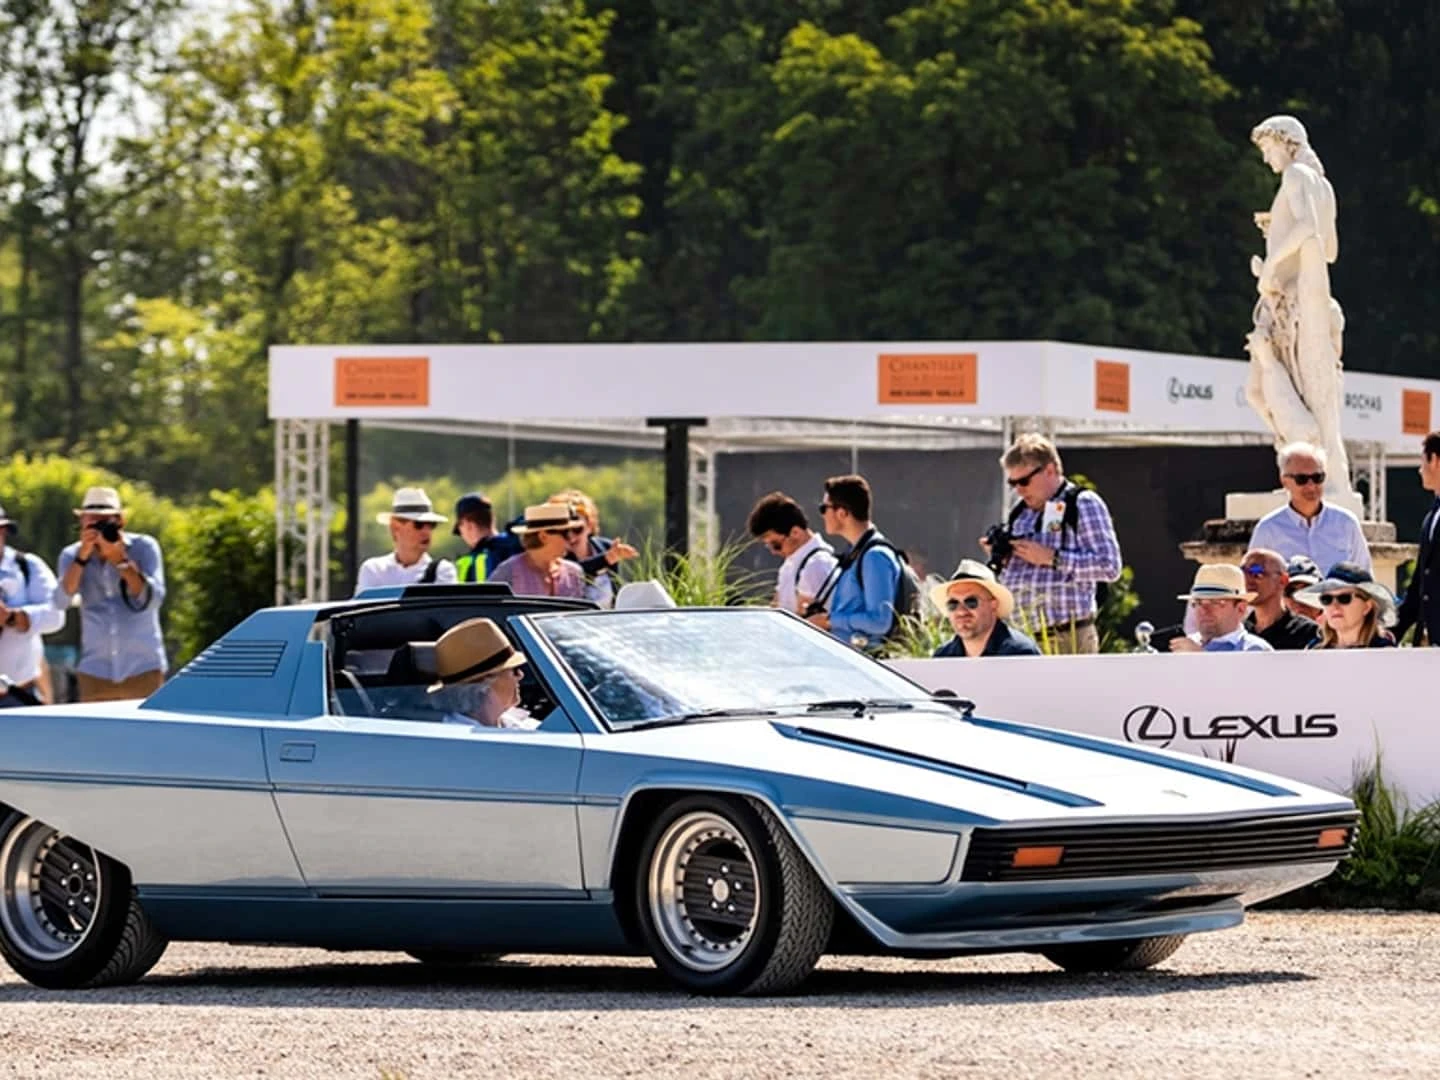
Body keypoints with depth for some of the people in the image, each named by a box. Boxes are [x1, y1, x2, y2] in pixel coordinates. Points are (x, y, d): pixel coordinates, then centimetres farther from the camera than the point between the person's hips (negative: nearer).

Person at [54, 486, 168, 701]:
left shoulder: (144, 547, -1)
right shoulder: (71, 555, 4)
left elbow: (152, 600, -12)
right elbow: (61, 601, -12)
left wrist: (121, 560, -21)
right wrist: (82, 557, -22)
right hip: (95, 672, 1)